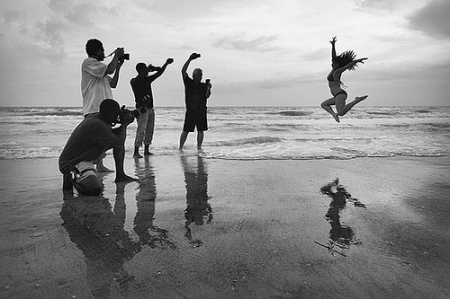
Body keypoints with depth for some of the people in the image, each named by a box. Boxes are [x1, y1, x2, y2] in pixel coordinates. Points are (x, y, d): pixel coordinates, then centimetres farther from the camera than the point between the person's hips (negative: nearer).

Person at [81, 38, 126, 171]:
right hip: (94, 109, -9)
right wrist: (116, 56, -2)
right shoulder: (88, 62, -3)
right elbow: (109, 70, -18)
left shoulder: (100, 67, 26)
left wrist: (118, 66, 18)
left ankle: (100, 165, 13)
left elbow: (113, 84, 23)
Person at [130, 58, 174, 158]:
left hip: (150, 107, 8)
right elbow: (138, 79, -26)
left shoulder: (147, 79, 15)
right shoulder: (134, 81, -3)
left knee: (150, 130, 8)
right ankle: (136, 152, -11)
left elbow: (159, 73, 17)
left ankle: (146, 150, 15)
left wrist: (166, 63, 9)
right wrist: (148, 68, -22)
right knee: (141, 130, -13)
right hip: (142, 108, -8)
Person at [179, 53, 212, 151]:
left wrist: (208, 89, -19)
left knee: (201, 130, 4)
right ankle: (180, 148, 4)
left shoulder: (203, 85, 11)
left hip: (201, 111, 3)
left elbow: (207, 96, -1)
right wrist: (190, 59, -14)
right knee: (186, 130, -3)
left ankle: (199, 148, 12)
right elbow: (183, 71, -8)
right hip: (190, 111, -3)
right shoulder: (188, 82, 5)